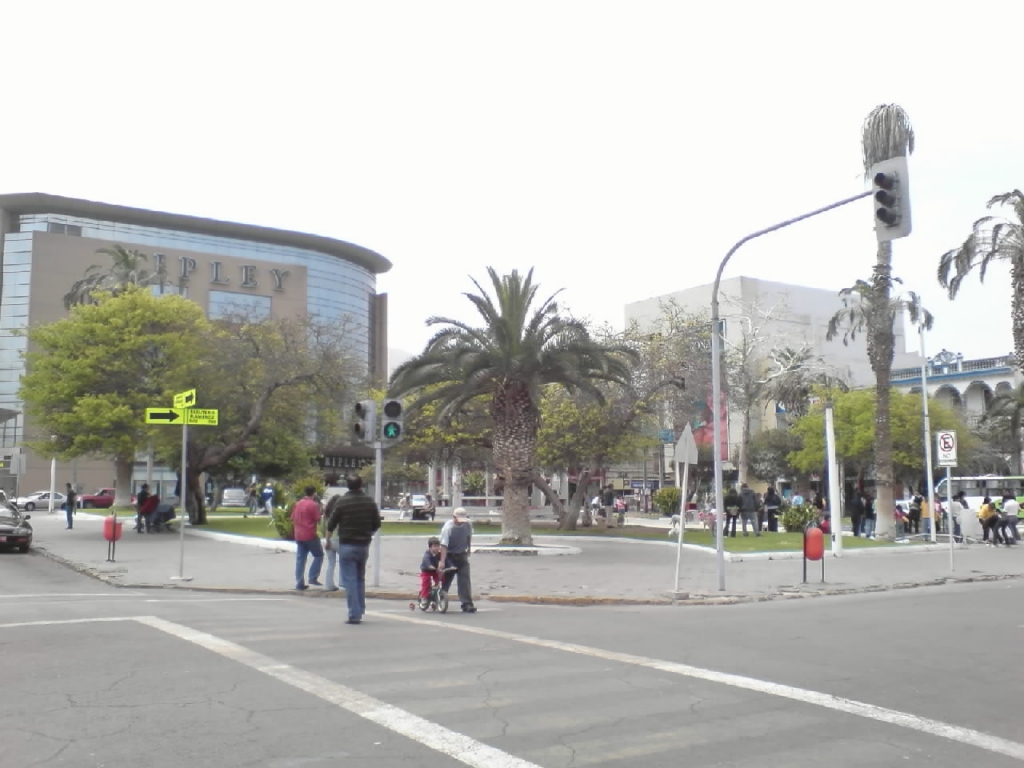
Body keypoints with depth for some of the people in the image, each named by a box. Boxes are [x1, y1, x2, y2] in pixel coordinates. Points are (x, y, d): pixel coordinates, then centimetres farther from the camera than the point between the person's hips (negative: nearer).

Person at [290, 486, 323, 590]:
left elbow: (293, 518, 16)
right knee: (319, 555, 8)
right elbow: (318, 519, -12)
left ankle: (299, 583, 7)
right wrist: (319, 509, 3)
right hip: (310, 535, -6)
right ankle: (313, 577, -2)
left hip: (298, 535, 6)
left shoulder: (297, 503, 10)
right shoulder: (314, 504, -11)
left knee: (300, 559, 8)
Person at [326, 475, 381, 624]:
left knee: (349, 580, -1)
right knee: (360, 579, 17)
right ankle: (360, 611, 21)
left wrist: (327, 540, 12)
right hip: (364, 545, 4)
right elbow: (377, 525, 6)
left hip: (346, 545, -4)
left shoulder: (342, 501, -9)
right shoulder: (370, 502, 2)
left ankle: (354, 614, -4)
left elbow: (331, 525, -4)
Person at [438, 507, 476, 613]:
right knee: (445, 579, 3)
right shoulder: (448, 527, -24)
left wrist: (468, 550, 19)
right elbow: (444, 545, -32)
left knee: (465, 579, -6)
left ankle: (467, 604, -6)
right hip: (449, 556, -4)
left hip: (462, 555, 4)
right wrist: (442, 561, -40)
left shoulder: (468, 524, -8)